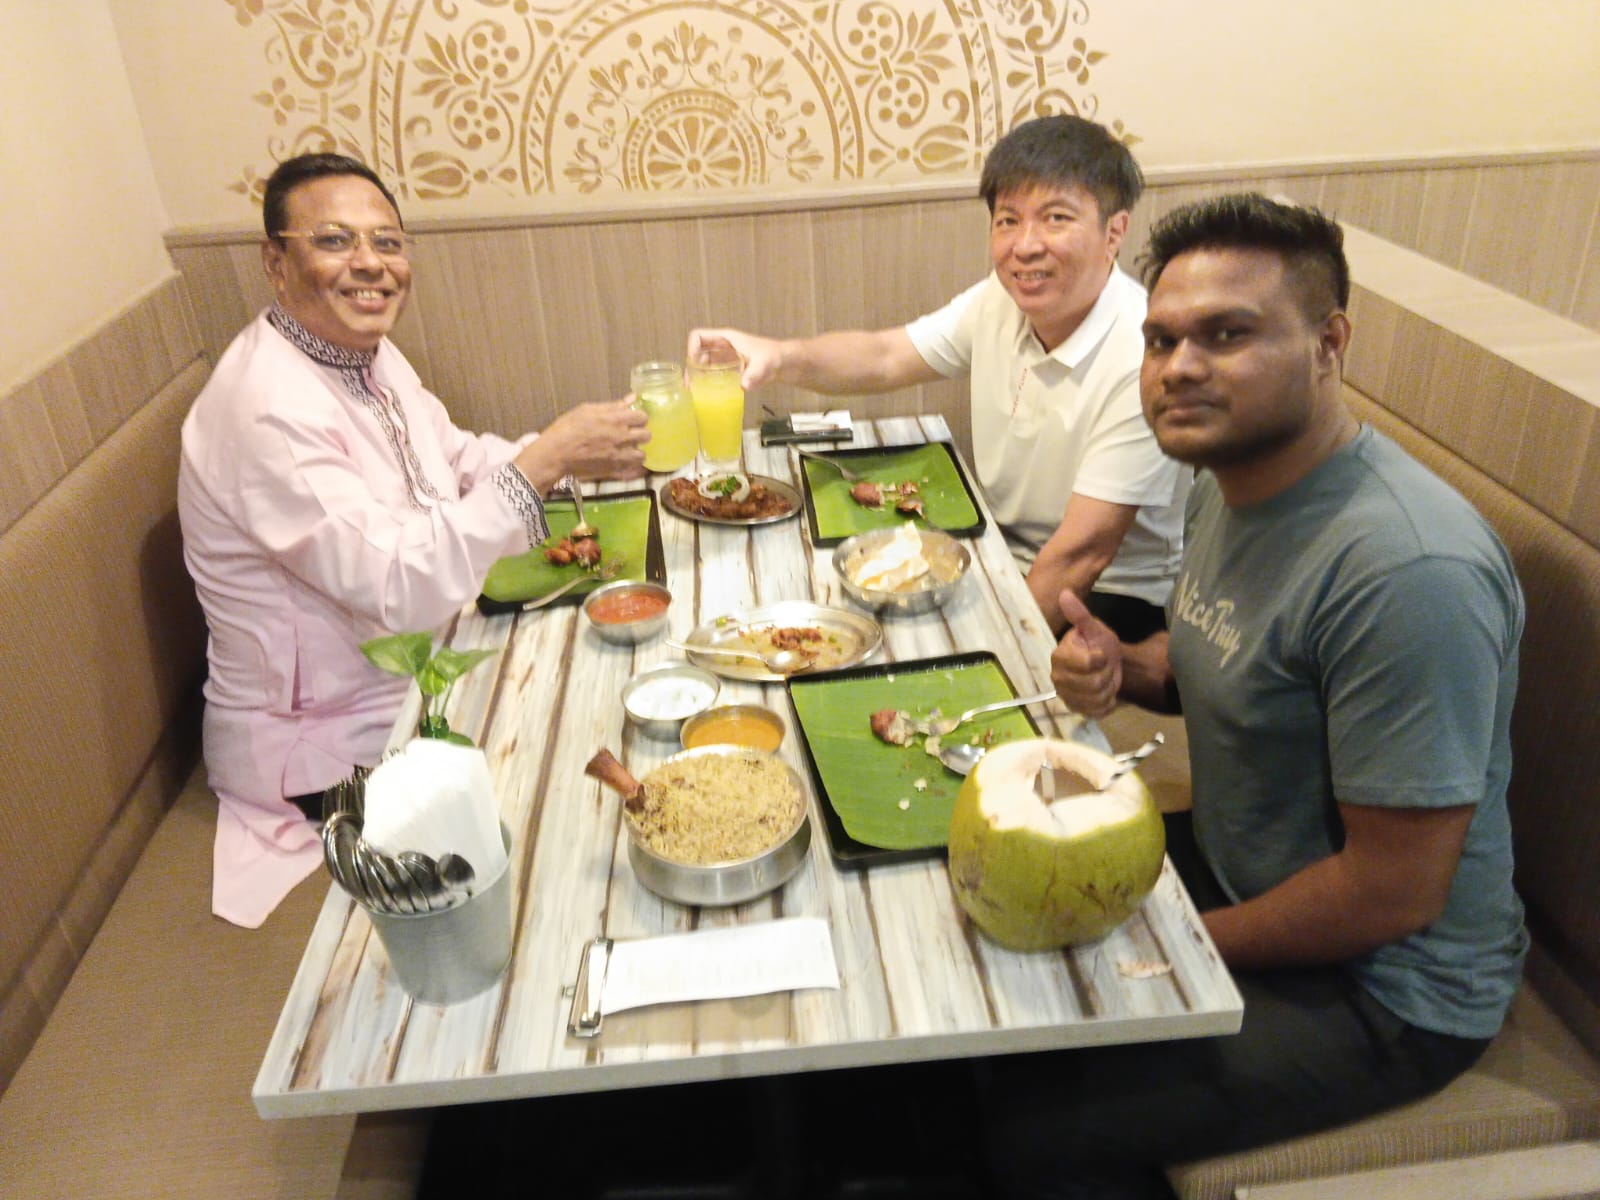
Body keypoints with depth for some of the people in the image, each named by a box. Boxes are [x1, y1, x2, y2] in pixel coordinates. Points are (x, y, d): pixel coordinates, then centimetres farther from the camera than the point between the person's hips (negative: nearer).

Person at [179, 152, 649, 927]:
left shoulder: (366, 353, 2)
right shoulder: (267, 407, -28)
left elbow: (458, 463, 8)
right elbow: (401, 586, -33)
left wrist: (570, 455, -11)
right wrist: (543, 461, -34)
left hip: (412, 681, 8)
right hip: (330, 749, -8)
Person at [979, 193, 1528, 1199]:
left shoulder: (1407, 571, -32)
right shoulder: (1235, 476, -3)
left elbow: (1393, 892, -26)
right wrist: (1128, 669, -7)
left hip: (1378, 990, -8)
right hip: (1233, 865, 8)